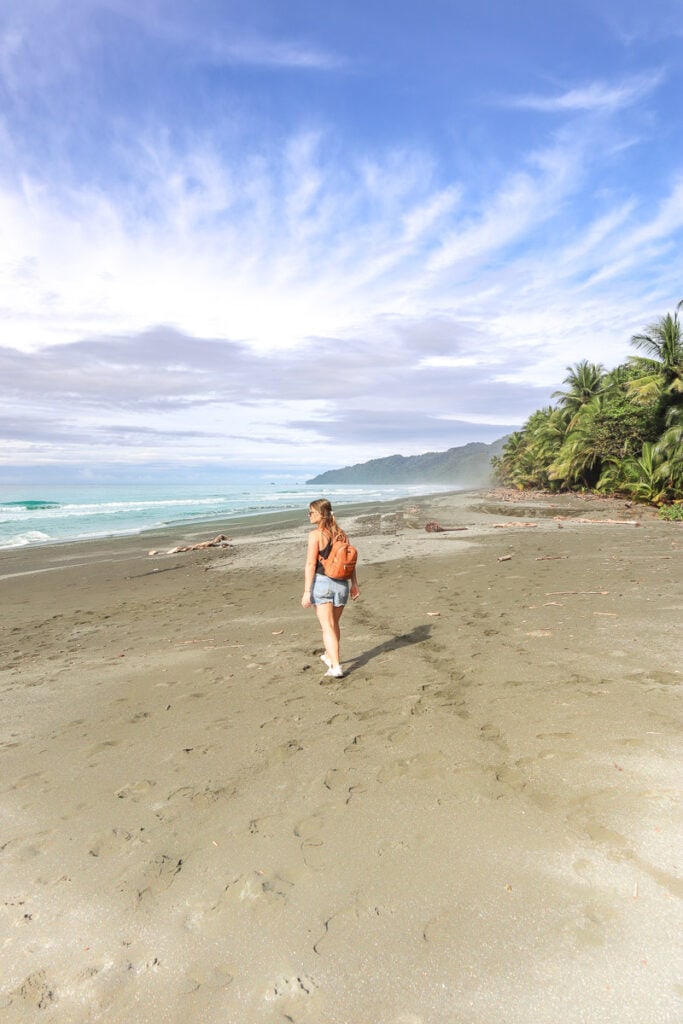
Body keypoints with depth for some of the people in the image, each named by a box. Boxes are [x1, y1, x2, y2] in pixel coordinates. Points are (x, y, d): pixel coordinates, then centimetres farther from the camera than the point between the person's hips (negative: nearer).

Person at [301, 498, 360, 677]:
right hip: (341, 584, 6)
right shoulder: (340, 533, 7)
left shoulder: (315, 534, -11)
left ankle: (336, 667, -4)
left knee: (327, 627, 0)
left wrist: (306, 591, -15)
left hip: (321, 582, -6)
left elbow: (311, 564, -15)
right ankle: (331, 656, 40)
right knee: (334, 624, 22)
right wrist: (354, 584, 18)